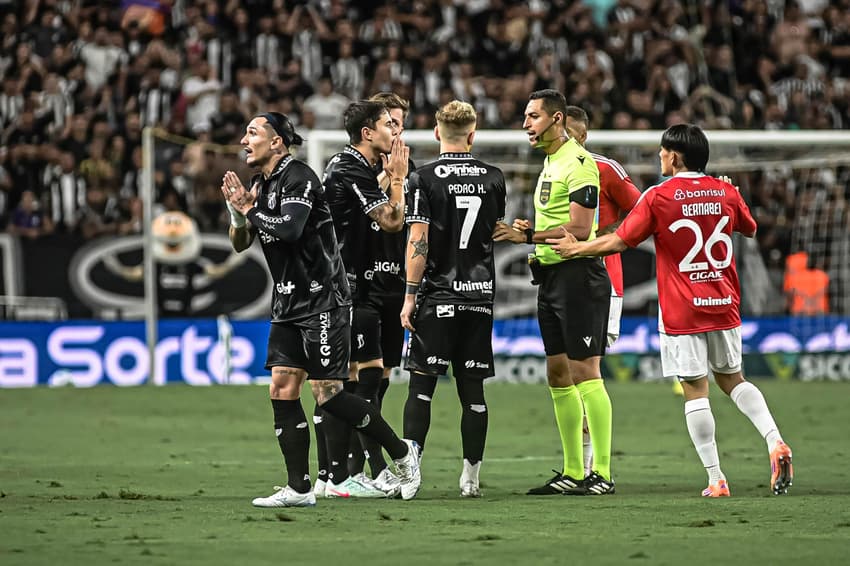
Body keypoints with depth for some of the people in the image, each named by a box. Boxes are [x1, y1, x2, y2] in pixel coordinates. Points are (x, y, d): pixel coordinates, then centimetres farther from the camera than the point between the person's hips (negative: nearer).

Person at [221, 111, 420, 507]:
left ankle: (402, 452, 8)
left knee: (326, 394, -9)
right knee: (282, 390, -1)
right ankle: (299, 488, 2)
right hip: (288, 305, 9)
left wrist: (251, 210, -13)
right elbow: (239, 244, 16)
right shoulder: (260, 185, 13)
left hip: (323, 302, -9)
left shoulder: (298, 178, -14)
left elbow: (289, 228, -28)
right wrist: (238, 212, -4)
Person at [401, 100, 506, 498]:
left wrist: (410, 295, -8)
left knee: (421, 385, -1)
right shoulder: (493, 178, 5)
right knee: (472, 388, 6)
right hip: (480, 294, 3)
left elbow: (418, 242, -11)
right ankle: (471, 476, 6)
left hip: (437, 297, -3)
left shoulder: (424, 179, -7)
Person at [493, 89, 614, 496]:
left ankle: (602, 473, -9)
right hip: (551, 276, 10)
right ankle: (572, 473, 15)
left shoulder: (578, 162, -13)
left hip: (578, 274, -10)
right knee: (558, 374, 10)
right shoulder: (551, 162, 18)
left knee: (584, 372, -10)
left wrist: (529, 235, -18)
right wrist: (527, 231, 7)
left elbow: (580, 229, -20)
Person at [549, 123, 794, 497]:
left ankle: (715, 479, -2)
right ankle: (774, 441, -3)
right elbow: (750, 230, 21)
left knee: (695, 390, 0)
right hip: (724, 306, 4)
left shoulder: (658, 197, -10)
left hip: (681, 311, -4)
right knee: (731, 378, 19)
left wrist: (578, 249, 8)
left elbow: (620, 241, -6)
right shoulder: (726, 193, 3)